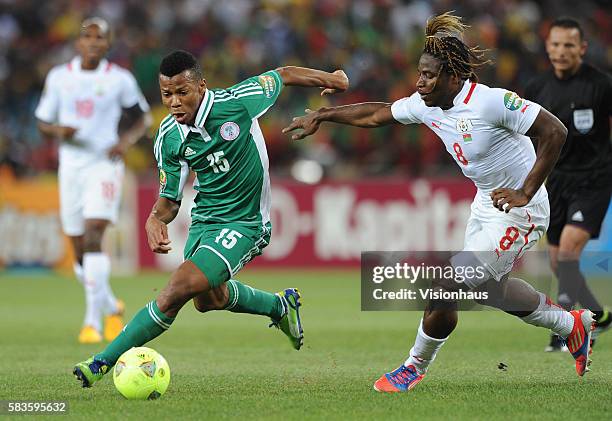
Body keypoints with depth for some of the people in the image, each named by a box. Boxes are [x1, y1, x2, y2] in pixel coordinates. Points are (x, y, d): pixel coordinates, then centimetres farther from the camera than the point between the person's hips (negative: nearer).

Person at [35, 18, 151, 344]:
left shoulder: (119, 80, -1)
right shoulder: (59, 77, 4)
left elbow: (142, 118, 11)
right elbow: (43, 122, 10)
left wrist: (126, 141, -9)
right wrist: (58, 131, -13)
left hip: (104, 164, -3)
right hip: (71, 166, 3)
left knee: (93, 236, -20)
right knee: (80, 250, 7)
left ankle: (93, 320, -19)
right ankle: (110, 307, 31)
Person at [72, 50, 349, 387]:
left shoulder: (237, 102, -21)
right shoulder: (168, 139, -9)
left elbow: (284, 75, -3)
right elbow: (170, 198, 1)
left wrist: (330, 78, 11)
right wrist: (155, 218, -21)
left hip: (244, 223, -6)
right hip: (203, 218, 6)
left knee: (179, 288, -22)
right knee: (208, 298, 27)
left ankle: (104, 362, -17)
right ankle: (281, 306, 54)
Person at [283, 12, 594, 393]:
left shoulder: (491, 101, -28)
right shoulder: (426, 105, -5)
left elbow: (555, 132, -26)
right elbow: (378, 114, 12)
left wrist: (525, 193, -28)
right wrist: (322, 116, 10)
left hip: (520, 211, -9)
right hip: (487, 204, 9)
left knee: (445, 289, -12)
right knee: (490, 288, 25)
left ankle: (416, 367, 11)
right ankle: (572, 325, 46)